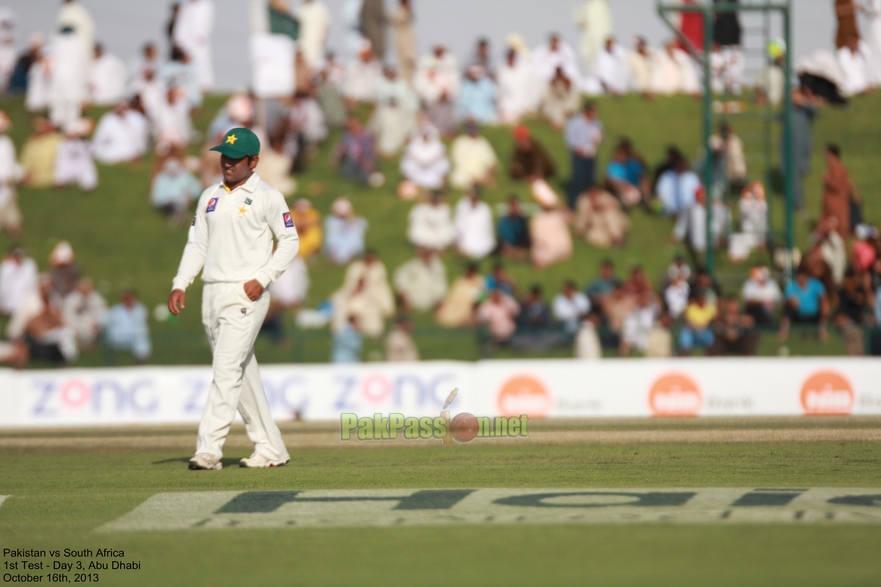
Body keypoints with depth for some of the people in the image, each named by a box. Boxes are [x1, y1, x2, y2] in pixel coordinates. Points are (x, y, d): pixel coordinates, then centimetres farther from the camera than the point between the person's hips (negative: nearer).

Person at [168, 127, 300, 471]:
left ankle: (209, 448, -19)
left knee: (227, 371, -14)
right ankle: (270, 448, 16)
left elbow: (290, 241, -2)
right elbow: (197, 244, 16)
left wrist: (263, 278, -13)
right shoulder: (210, 197, 15)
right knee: (243, 373, 9)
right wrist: (180, 284, 4)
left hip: (245, 295, -7)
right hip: (212, 294, 7)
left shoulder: (267, 197, -3)